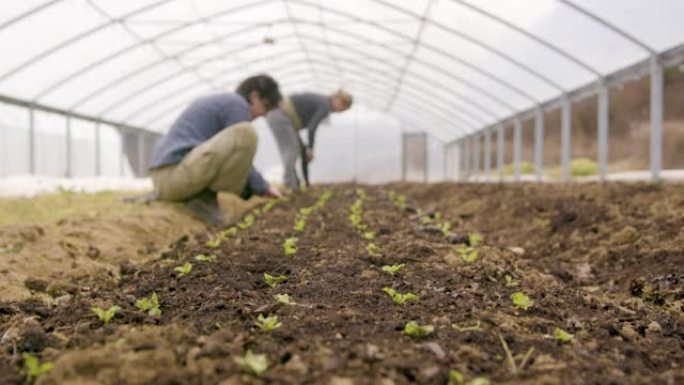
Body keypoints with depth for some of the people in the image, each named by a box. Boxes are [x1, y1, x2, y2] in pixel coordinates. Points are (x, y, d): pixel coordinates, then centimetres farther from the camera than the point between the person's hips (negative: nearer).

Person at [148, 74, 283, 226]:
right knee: (246, 134, -19)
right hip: (178, 174, -10)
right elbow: (239, 159, -6)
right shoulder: (238, 104, -2)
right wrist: (263, 187, 9)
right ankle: (206, 197, -10)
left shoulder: (217, 102, 27)